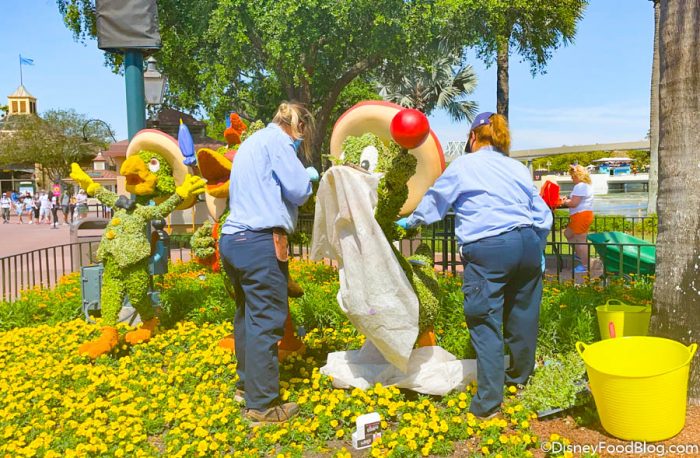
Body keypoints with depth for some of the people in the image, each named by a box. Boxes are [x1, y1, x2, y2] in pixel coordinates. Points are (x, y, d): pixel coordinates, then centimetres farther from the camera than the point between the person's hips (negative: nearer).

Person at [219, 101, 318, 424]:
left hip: (232, 239, 10)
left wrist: (301, 177, 20)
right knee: (266, 321, -4)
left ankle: (247, 384, 32)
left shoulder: (251, 142, 23)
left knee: (248, 314, 19)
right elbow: (298, 191, -10)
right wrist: (309, 176, 10)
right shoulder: (277, 139, -5)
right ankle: (262, 404, 2)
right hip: (260, 242, -10)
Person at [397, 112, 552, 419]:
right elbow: (542, 216, 16)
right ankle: (519, 376, 39)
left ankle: (488, 402, 0)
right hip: (527, 243, 6)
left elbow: (434, 201, 14)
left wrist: (411, 221, 32)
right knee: (522, 313, 18)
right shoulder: (518, 168, 17)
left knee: (485, 323, -2)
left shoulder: (463, 166, 5)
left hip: (487, 250, -6)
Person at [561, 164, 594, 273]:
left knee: (581, 241, -5)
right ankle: (579, 254, 30)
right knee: (568, 234, 22)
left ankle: (584, 266, 1)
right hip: (584, 215, 11)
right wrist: (568, 199, 8)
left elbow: (574, 203, -22)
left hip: (581, 216, -11)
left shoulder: (580, 186, -18)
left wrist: (564, 202, -4)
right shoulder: (586, 185, 17)